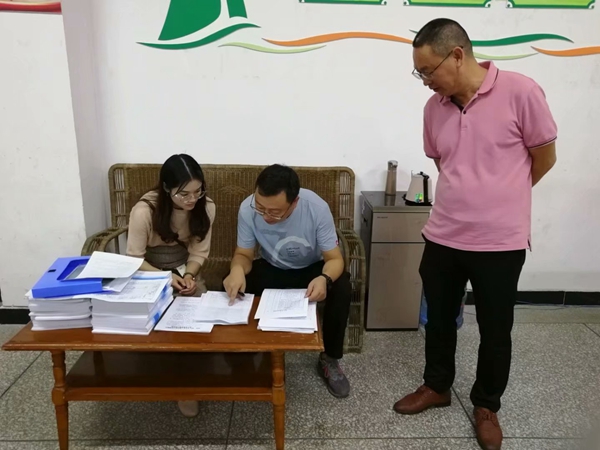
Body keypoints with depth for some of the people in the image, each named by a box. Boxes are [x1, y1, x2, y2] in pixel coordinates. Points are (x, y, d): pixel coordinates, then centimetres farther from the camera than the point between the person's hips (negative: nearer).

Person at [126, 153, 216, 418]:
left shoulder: (206, 207, -14)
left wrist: (189, 275, -24)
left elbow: (199, 252, -6)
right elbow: (134, 258, -16)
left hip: (184, 269, 3)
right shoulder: (144, 210, -24)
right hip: (148, 273, -3)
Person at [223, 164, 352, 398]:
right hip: (272, 269, 2)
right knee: (233, 287, -26)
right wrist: (237, 269, -40)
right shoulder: (247, 209, -27)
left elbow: (335, 258, -25)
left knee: (341, 289, -31)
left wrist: (324, 279, -49)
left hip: (312, 268, -1)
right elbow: (243, 254, -15)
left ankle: (329, 359, -6)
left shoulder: (317, 207, -31)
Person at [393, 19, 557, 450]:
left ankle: (487, 405, 37)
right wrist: (468, 197, 10)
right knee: (439, 320, 18)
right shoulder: (434, 107, 1)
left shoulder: (521, 92, -13)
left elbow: (544, 158, -2)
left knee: (495, 332, 13)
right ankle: (437, 386, 42)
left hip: (500, 242, -4)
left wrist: (500, 198, 10)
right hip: (442, 236, 4)